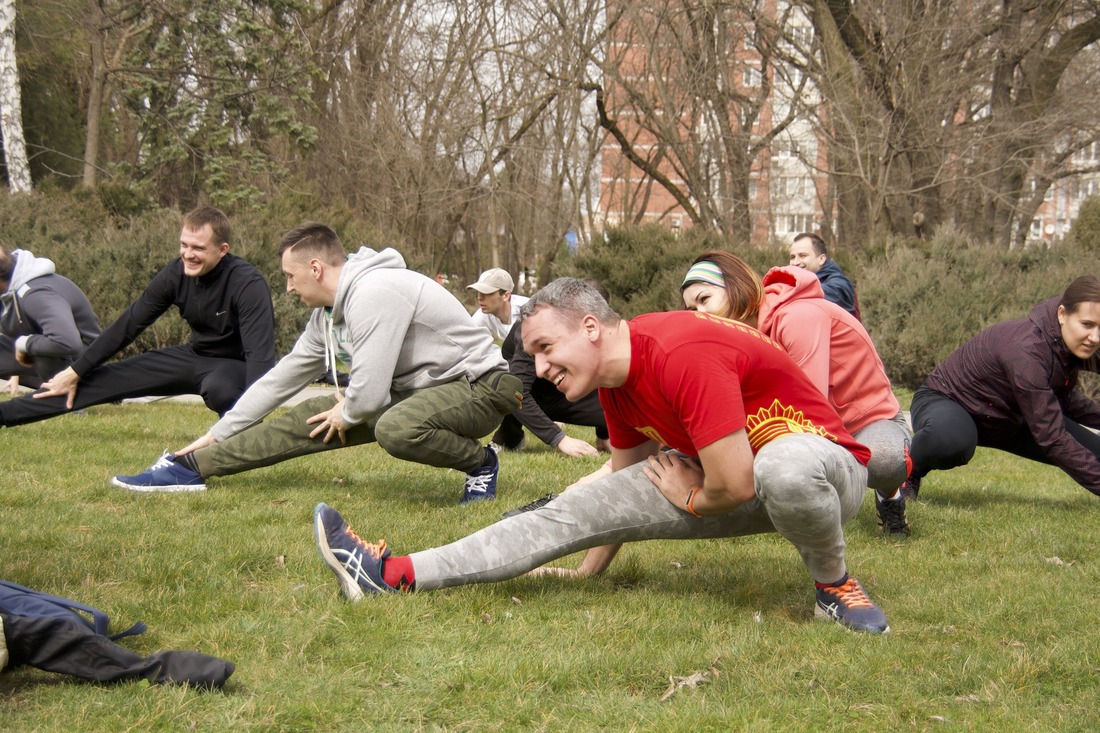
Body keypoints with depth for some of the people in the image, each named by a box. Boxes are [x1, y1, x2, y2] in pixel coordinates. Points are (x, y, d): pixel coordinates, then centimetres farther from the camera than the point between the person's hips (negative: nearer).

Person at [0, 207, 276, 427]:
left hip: (236, 366, -6)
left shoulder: (248, 284, -29)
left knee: (218, 388, -42)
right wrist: (75, 372, 1)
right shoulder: (176, 273, -11)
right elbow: (129, 324, -2)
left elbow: (260, 353, -36)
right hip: (195, 356, 6)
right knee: (107, 378, 0)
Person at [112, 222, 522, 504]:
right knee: (309, 417, 4)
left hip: (478, 387, -9)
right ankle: (192, 467, 10)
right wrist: (216, 435, 19)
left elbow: (369, 393, -28)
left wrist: (347, 414, -5)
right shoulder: (327, 315, 6)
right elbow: (283, 378, 15)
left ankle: (480, 463, -12)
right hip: (417, 390, 9)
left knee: (395, 428, -38)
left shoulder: (373, 293, -25)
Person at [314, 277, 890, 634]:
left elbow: (734, 483, -32)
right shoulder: (615, 381, 0)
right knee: (574, 510, -2)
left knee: (784, 470, -46)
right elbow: (627, 485, 15)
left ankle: (833, 583, -15)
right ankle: (393, 574, -1)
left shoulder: (682, 355, -30)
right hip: (728, 471, 8)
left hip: (823, 460, -8)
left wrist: (689, 497, -10)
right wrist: (589, 570, 20)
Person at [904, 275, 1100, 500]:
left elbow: (1062, 400, 10)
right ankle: (908, 473, -11)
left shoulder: (1071, 344, -13)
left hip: (1009, 418, 8)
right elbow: (1052, 438, -36)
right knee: (951, 440, -44)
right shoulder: (1026, 351, -37)